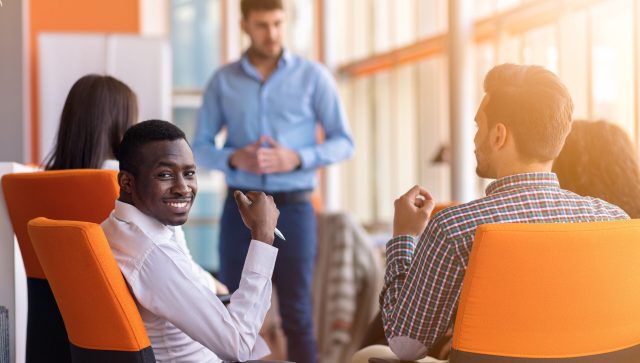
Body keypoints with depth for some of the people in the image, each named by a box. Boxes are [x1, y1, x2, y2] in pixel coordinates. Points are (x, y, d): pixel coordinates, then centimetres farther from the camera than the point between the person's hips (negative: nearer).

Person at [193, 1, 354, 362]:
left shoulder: (313, 76, -1)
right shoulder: (223, 80, 4)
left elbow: (343, 143, 0)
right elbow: (200, 148, 6)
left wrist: (296, 159, -16)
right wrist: (235, 159, -15)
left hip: (292, 209, -1)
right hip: (241, 208, 2)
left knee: (297, 315, 2)